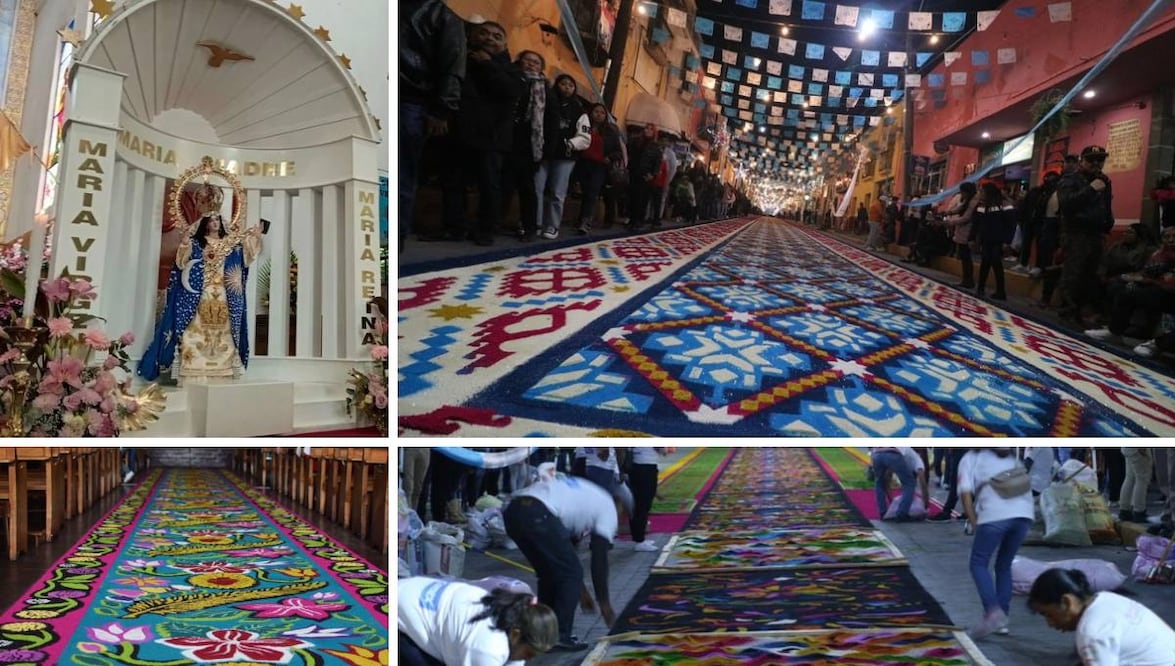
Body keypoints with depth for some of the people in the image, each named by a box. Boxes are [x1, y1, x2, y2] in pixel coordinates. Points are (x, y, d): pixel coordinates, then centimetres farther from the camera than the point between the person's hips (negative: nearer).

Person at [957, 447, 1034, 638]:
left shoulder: (970, 458, 19)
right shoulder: (1011, 457, 32)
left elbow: (966, 495, 6)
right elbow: (1026, 483, 21)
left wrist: (975, 525, 11)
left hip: (995, 515, -5)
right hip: (1024, 513, 5)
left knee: (978, 564, 8)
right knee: (1004, 566, 19)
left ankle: (993, 611, -10)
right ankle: (1002, 619, 17)